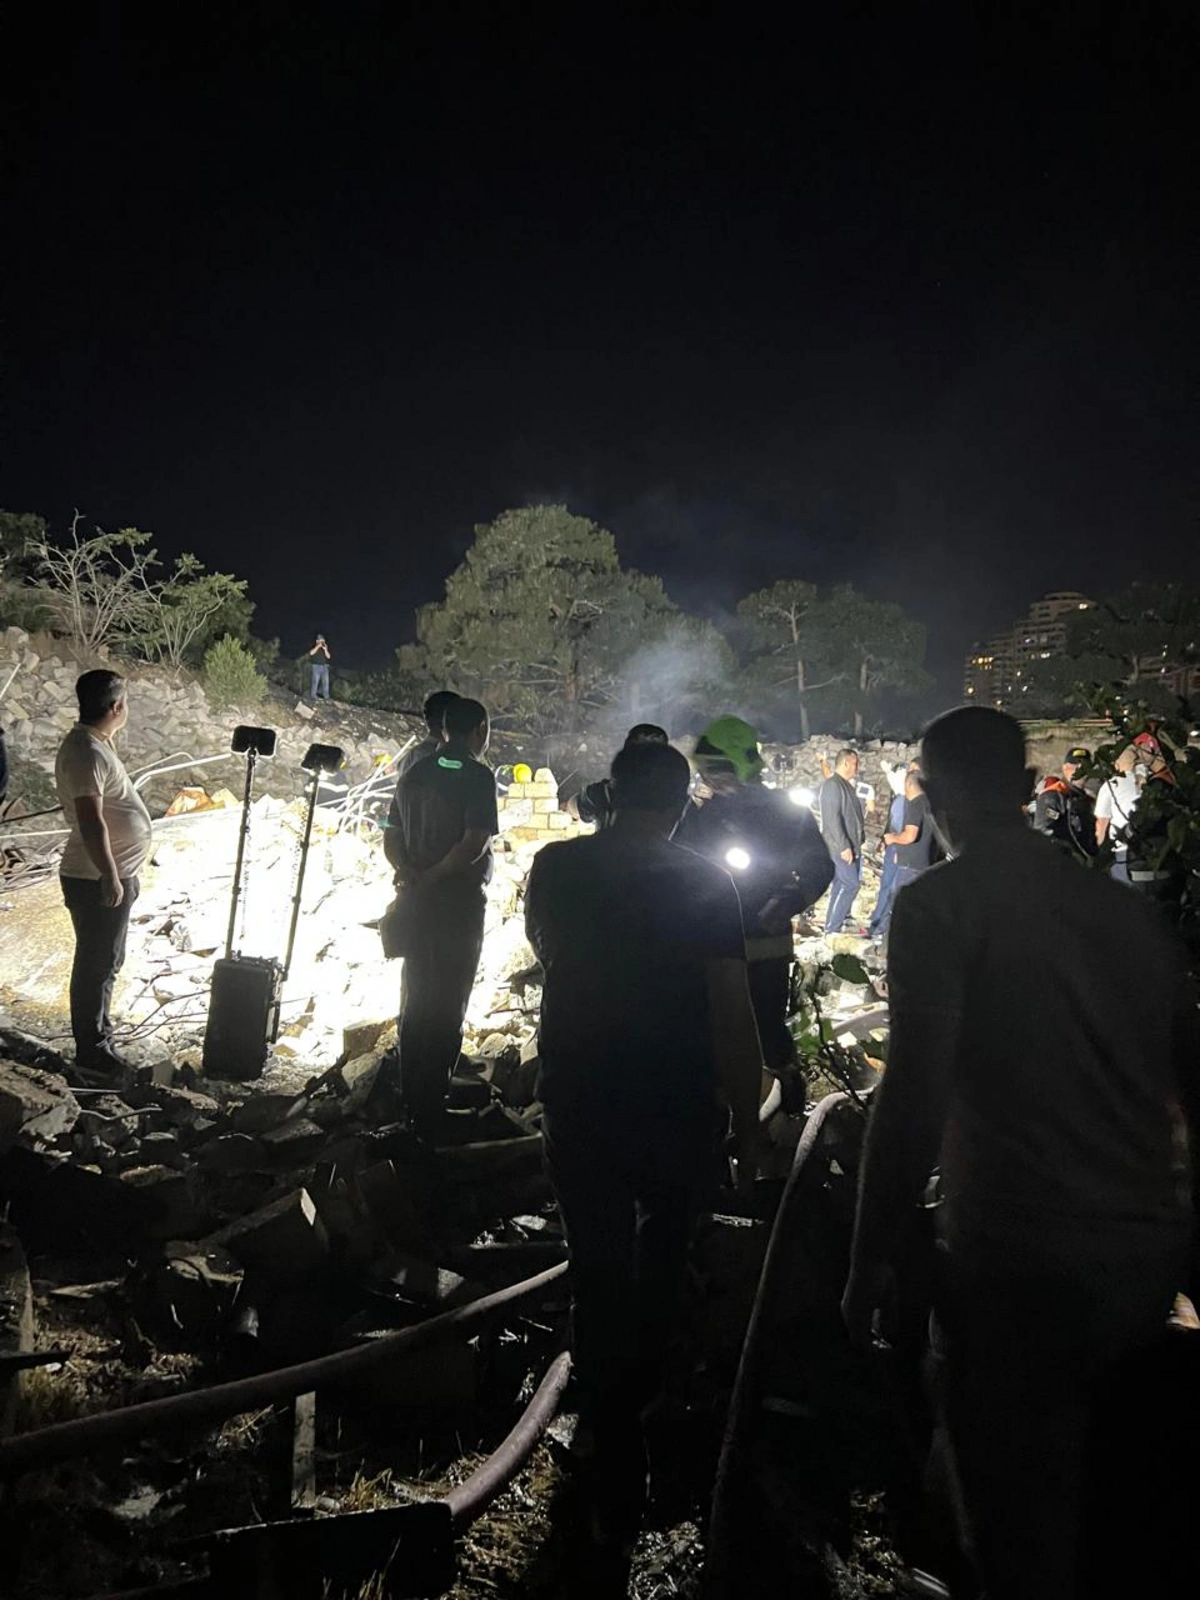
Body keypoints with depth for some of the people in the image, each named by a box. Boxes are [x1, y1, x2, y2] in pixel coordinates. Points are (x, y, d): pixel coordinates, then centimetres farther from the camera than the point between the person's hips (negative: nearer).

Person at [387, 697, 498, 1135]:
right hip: (458, 902, -7)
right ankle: (431, 1113, 7)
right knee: (447, 1007, 2)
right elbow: (476, 842, -21)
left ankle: (411, 1106, 25)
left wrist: (410, 871, -8)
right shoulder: (477, 776, -11)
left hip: (416, 901, 7)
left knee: (415, 1001, 16)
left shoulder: (415, 773, 10)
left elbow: (393, 836, 8)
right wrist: (432, 877, -14)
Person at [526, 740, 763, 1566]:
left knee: (599, 1269, 11)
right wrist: (748, 1124, -6)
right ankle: (642, 1383, 43)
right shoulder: (707, 881, -14)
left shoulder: (556, 866, -5)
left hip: (578, 1103, 1)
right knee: (664, 1249, 26)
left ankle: (617, 1474, 18)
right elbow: (734, 1011, -15)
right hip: (679, 1109, -1)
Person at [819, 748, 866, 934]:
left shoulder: (846, 785, 16)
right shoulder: (832, 785, -16)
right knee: (851, 884, -11)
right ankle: (832, 929, -7)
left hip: (849, 844, 10)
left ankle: (832, 926, 17)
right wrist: (844, 846, -24)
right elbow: (832, 818, -22)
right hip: (841, 846, -10)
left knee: (841, 884, 11)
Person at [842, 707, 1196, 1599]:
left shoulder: (942, 903, -11)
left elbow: (915, 1098, -18)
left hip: (1023, 1260, -6)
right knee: (1114, 1512, 28)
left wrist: (873, 1263, -10)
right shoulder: (1124, 906, 8)